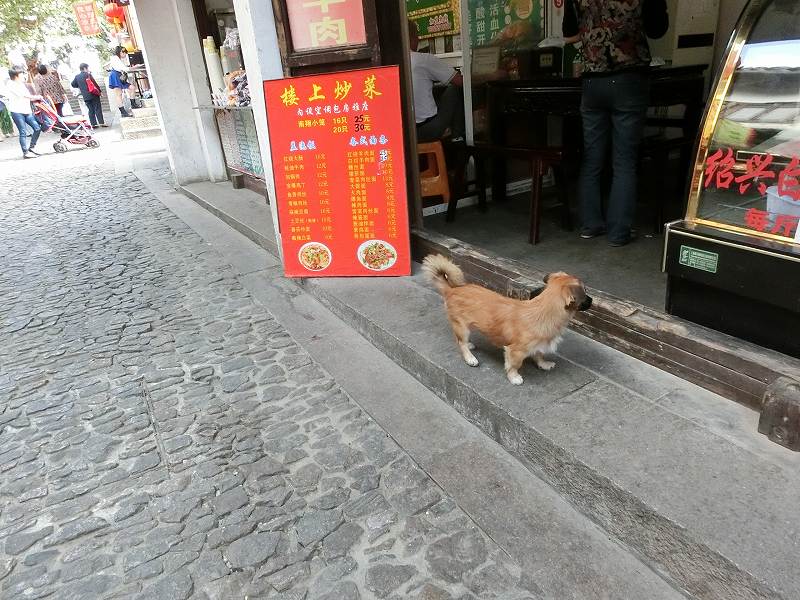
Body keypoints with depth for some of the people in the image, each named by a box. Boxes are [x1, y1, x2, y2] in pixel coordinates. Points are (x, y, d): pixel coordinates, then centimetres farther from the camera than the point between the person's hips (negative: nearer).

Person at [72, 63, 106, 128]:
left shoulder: (77, 76, 10)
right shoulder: (88, 74, -6)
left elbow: (73, 84, 17)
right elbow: (94, 83, -10)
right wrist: (99, 91, -1)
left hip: (86, 97, 5)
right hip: (93, 95, -5)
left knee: (91, 110, 7)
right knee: (98, 109, -3)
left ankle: (93, 123, 4)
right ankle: (101, 122, -8)